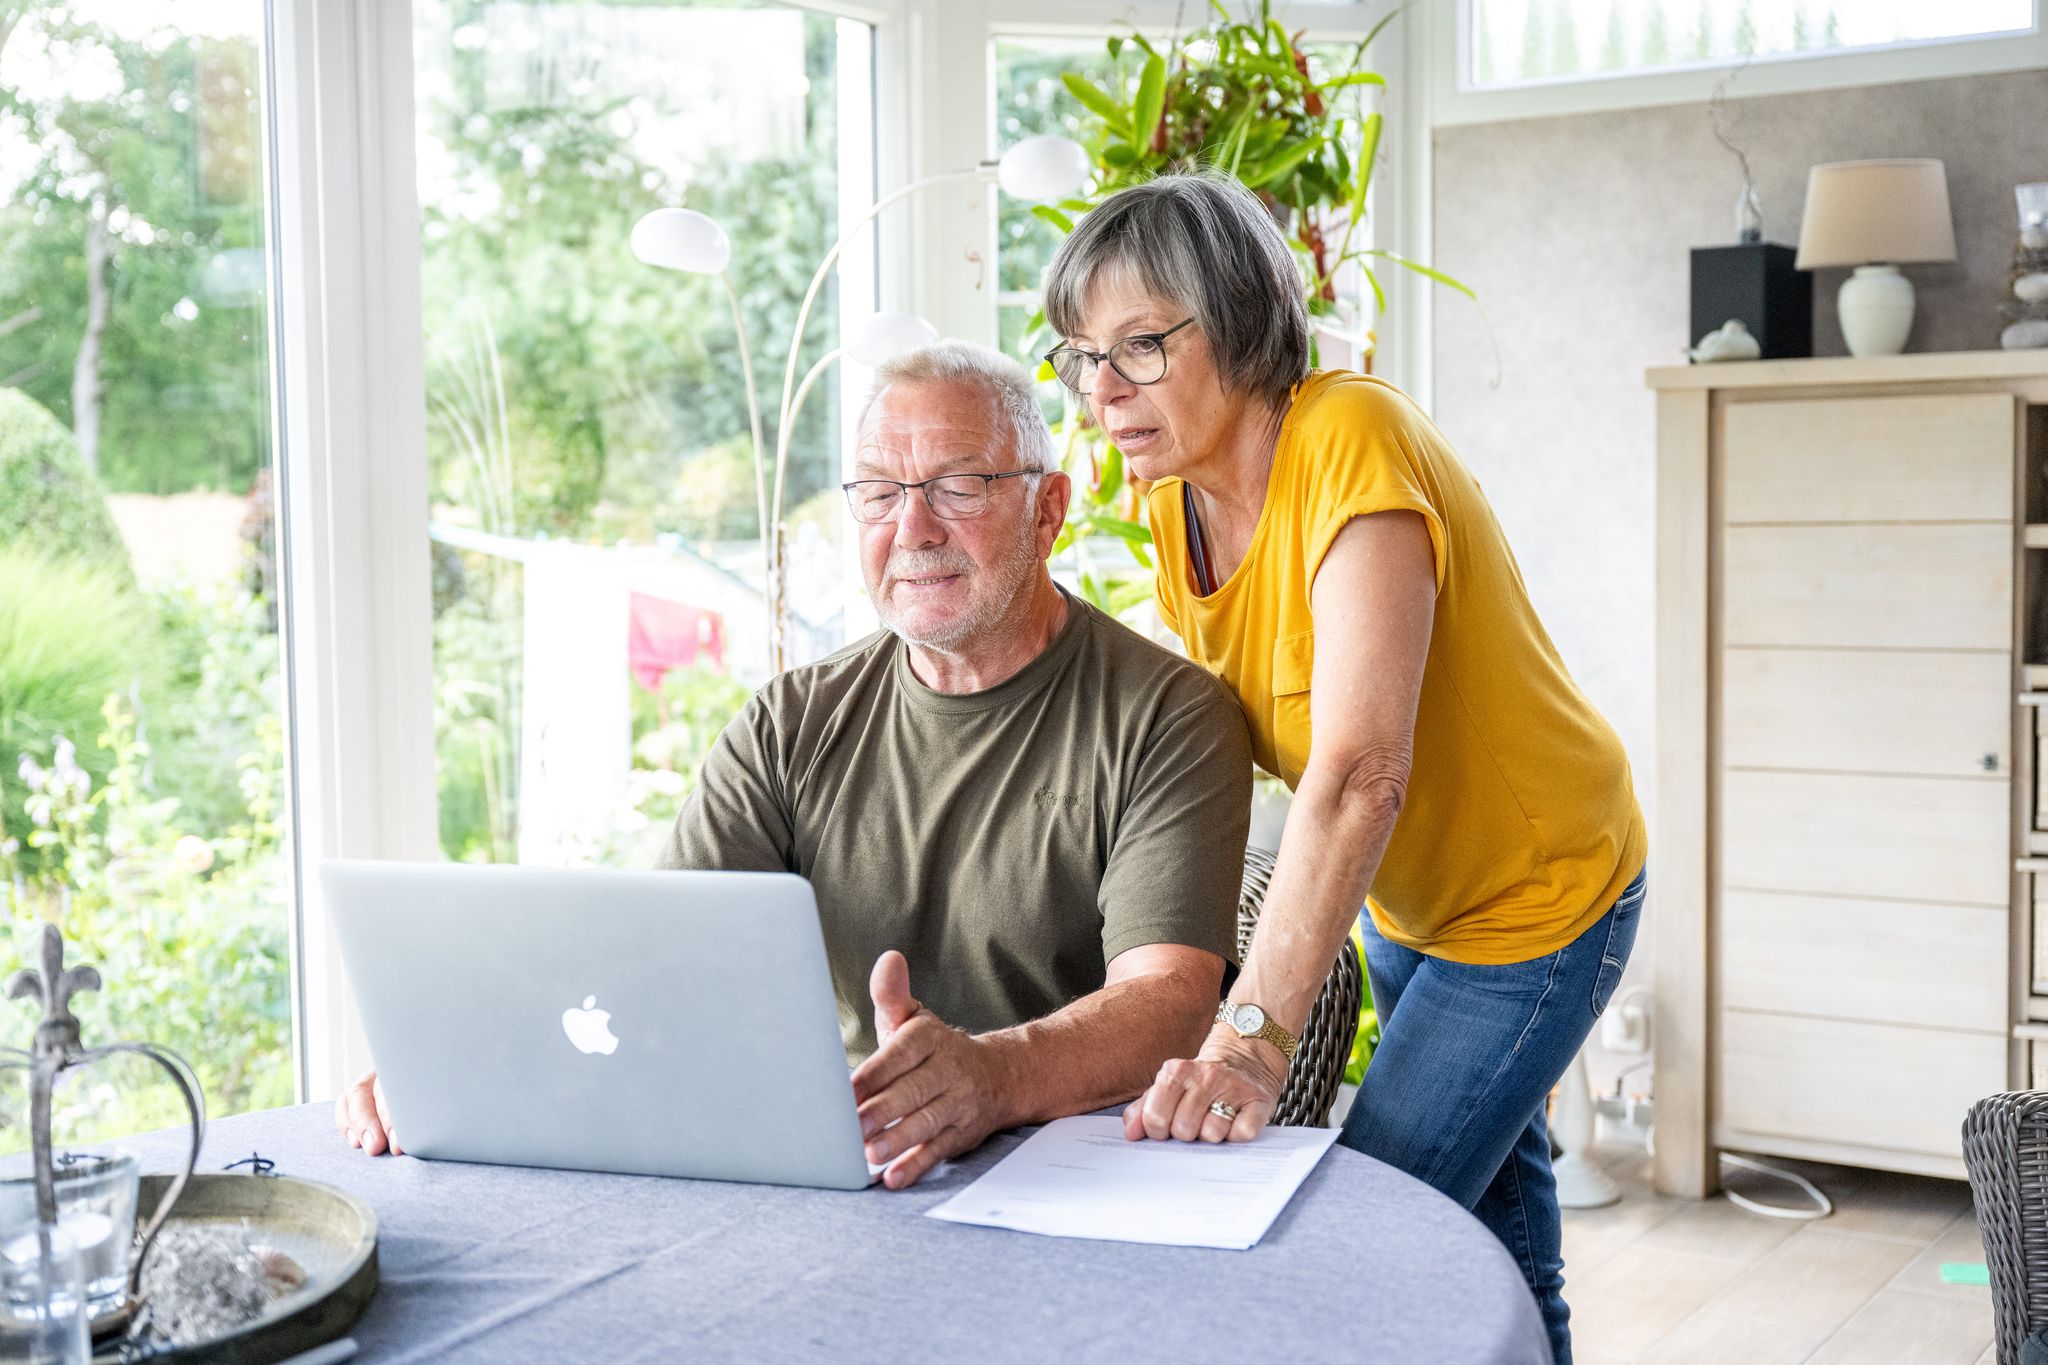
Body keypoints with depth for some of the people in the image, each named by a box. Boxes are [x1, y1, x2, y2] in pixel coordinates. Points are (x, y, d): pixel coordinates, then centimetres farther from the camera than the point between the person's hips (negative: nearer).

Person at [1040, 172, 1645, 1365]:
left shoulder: (1351, 440, -31)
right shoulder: (1182, 499, -5)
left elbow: (1360, 772, -40)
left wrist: (1254, 1036, -45)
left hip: (1537, 897, -7)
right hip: (1402, 898, 8)